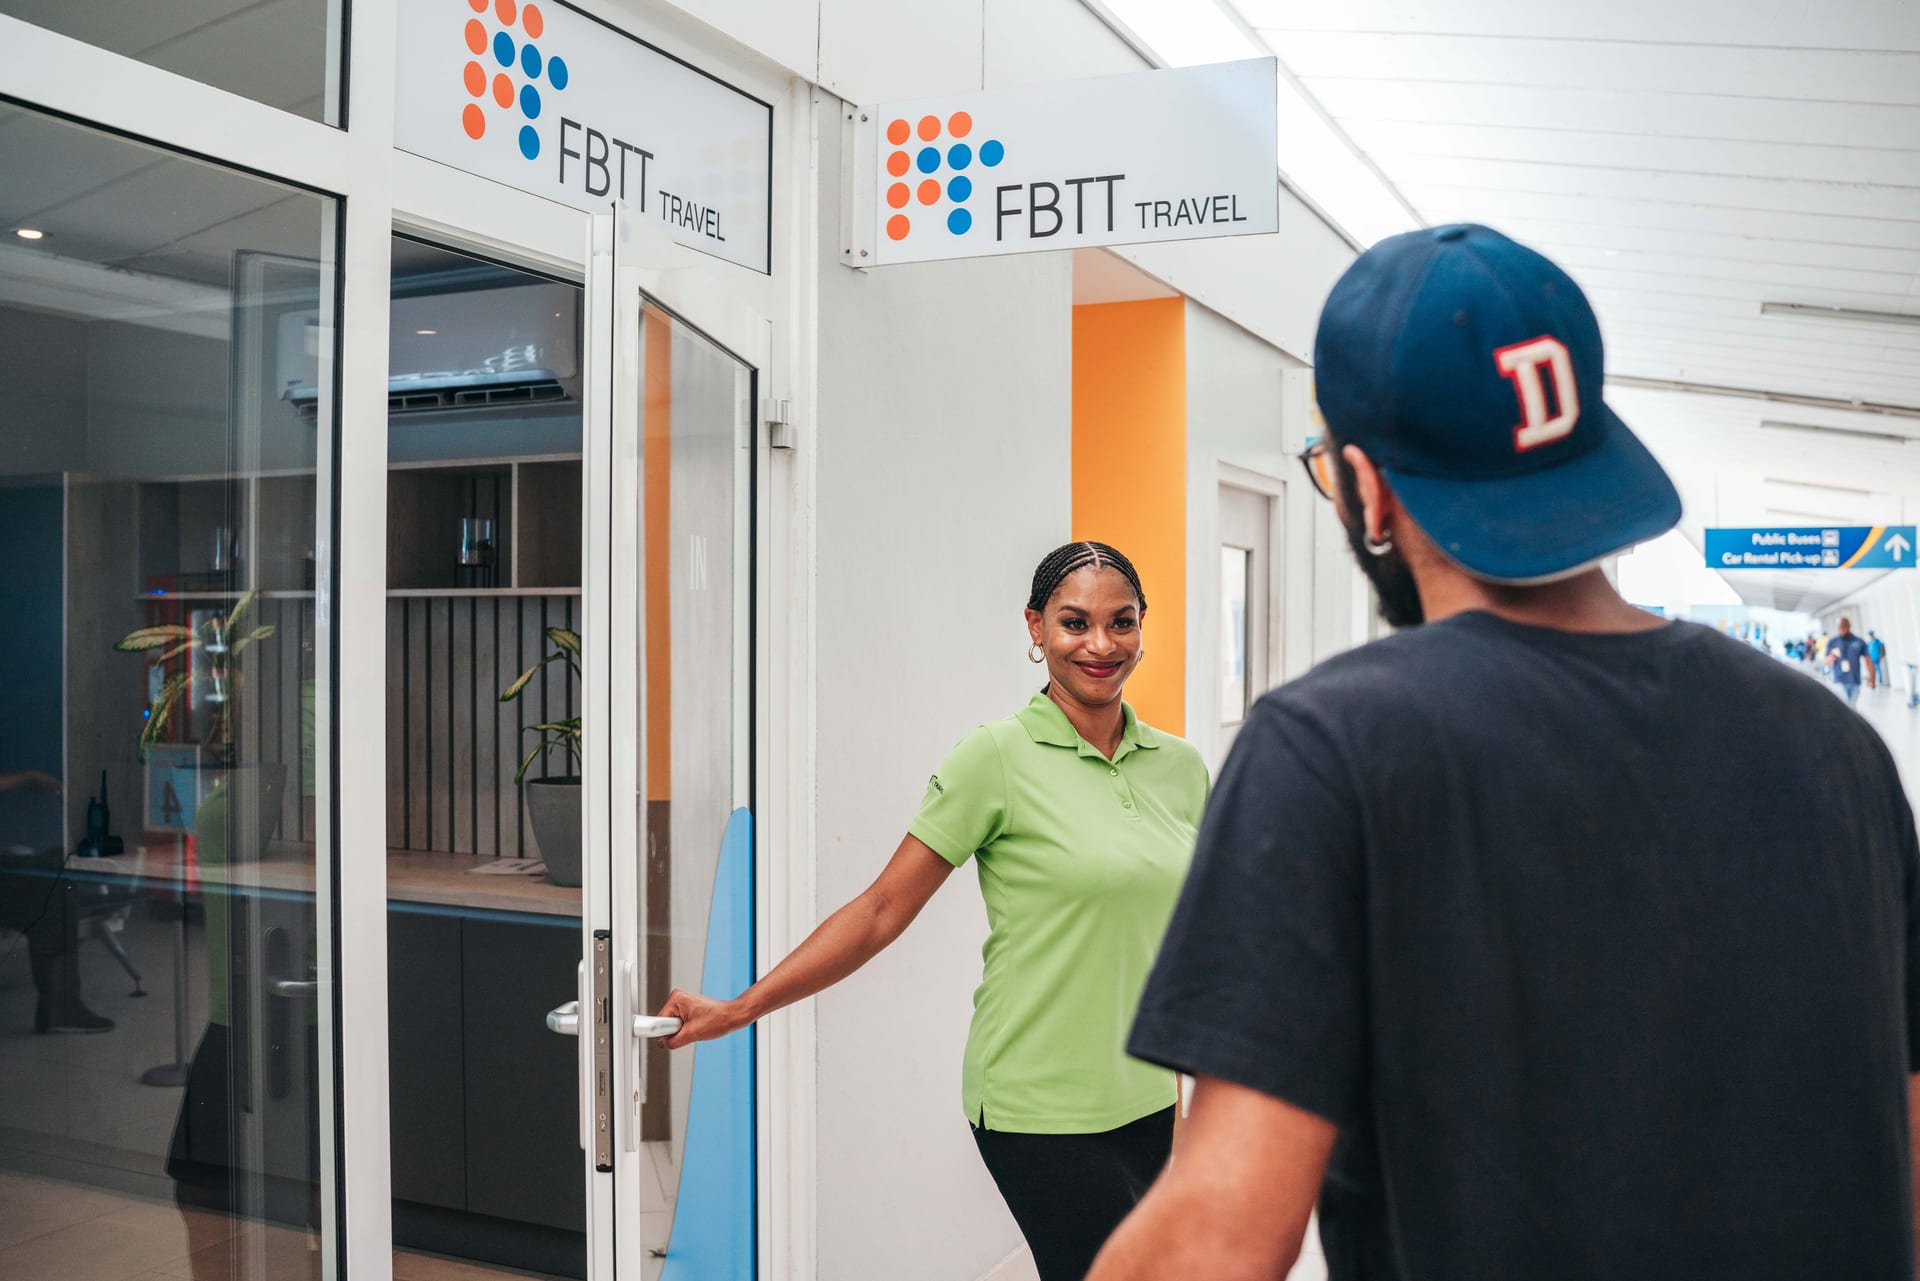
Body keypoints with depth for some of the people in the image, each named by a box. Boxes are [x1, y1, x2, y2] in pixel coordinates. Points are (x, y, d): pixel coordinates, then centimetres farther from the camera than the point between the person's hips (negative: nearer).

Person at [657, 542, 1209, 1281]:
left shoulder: (1180, 767, 6)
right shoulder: (998, 758, -9)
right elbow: (882, 910, -8)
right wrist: (737, 1010, -10)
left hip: (1146, 1104, 6)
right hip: (1041, 1110, -5)